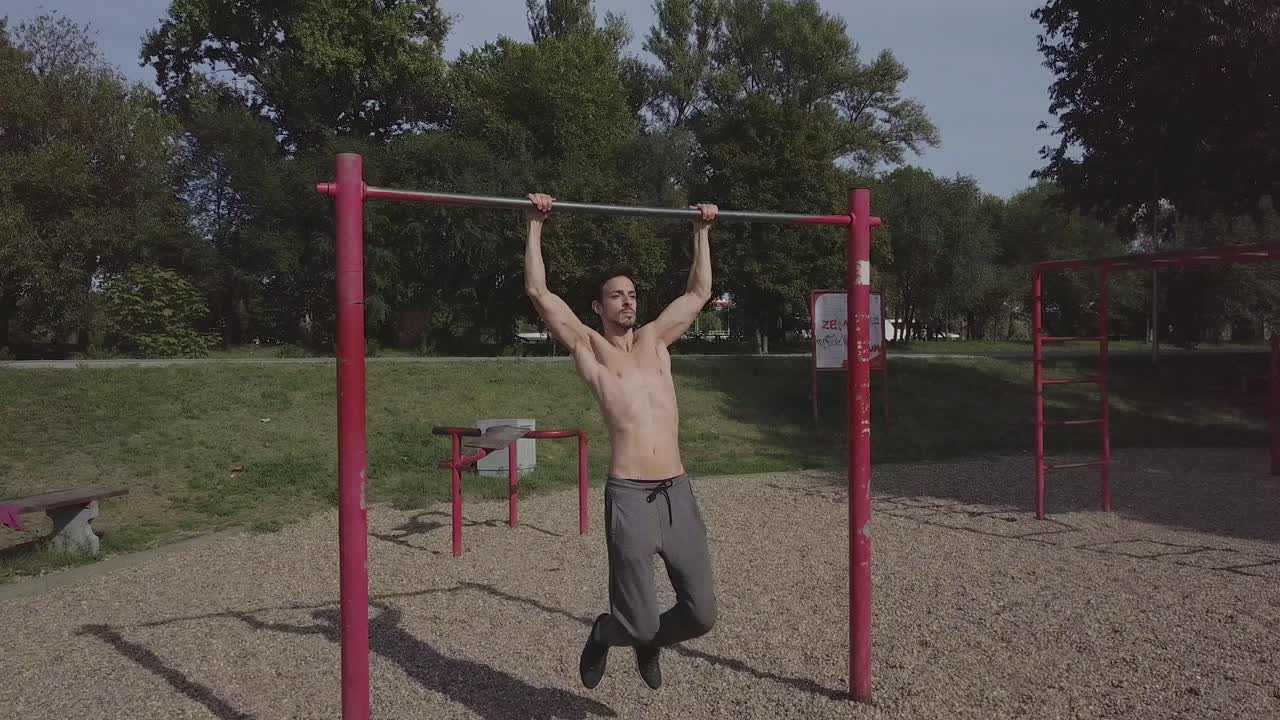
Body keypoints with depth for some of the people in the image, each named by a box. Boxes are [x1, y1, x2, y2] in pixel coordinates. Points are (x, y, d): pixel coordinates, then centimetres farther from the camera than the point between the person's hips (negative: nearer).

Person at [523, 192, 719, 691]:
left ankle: (649, 643, 39)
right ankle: (603, 634, 36)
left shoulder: (655, 340, 19)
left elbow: (699, 292, 27)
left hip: (679, 493, 5)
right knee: (638, 623, -1)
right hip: (630, 497, -4)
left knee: (701, 616, 6)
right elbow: (538, 291, 0)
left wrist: (702, 233, 29)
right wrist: (536, 226, 2)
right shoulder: (588, 346, 7)